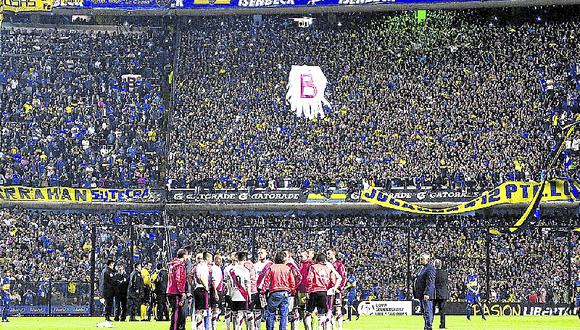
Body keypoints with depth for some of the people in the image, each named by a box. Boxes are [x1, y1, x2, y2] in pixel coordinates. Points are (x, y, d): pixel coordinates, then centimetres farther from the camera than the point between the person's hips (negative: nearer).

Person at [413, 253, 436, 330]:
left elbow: (430, 282, -20)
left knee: (427, 312, -9)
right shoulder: (422, 268, 19)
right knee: (424, 312, 13)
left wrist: (427, 293, -26)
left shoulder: (430, 268, -12)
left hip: (426, 295, -10)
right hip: (421, 295, 10)